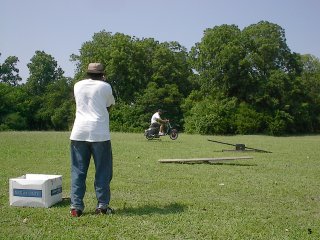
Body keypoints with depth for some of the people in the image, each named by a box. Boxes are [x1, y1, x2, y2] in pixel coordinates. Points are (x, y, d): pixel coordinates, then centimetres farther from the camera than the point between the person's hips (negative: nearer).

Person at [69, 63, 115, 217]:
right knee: (102, 171, 6)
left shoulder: (78, 86, 13)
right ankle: (102, 205, 6)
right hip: (99, 133, -3)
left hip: (79, 132, 3)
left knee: (78, 171, 6)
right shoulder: (105, 87, 3)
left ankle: (76, 206, 4)